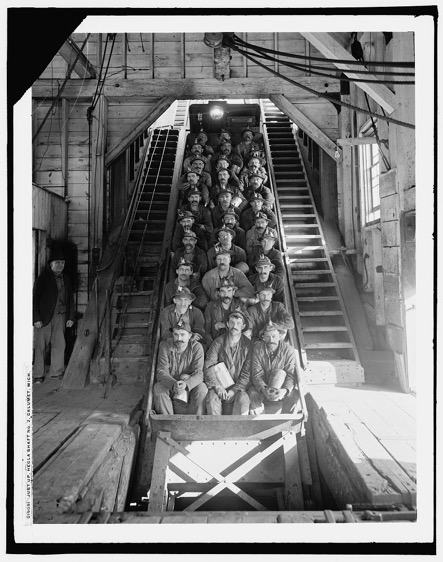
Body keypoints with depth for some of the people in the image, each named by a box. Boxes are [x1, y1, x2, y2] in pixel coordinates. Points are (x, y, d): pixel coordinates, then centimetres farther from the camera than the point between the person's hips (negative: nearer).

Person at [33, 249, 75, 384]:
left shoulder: (66, 279, 10)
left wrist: (71, 317, 9)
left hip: (60, 316, 4)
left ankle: (57, 372, 17)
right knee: (40, 345, 1)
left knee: (59, 344, 5)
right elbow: (35, 298, -7)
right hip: (44, 317, -4)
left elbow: (70, 299, 15)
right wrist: (36, 318, -12)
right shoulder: (43, 277, -5)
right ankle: (38, 375, 11)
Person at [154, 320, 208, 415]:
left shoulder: (196, 347, -11)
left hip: (190, 386, -1)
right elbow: (161, 371, -15)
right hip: (169, 385, 1)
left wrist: (186, 384, -39)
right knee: (158, 387, -28)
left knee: (201, 388, -30)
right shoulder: (165, 346, -9)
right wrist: (173, 384, -36)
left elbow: (198, 373, -17)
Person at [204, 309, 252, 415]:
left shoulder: (248, 345, -1)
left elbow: (247, 373, -4)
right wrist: (217, 386, -18)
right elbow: (208, 367, -4)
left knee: (243, 400, -30)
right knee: (212, 398, -28)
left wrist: (234, 390, -16)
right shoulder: (218, 342, 0)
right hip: (219, 384, 1)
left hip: (239, 386, 0)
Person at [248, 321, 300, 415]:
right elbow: (257, 374, -15)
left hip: (281, 387, 1)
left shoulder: (288, 350, -11)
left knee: (295, 395, -31)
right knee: (252, 393, -33)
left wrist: (285, 390, -37)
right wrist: (263, 389, -36)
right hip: (261, 386, 0)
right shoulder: (257, 348, -11)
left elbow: (291, 375, -16)